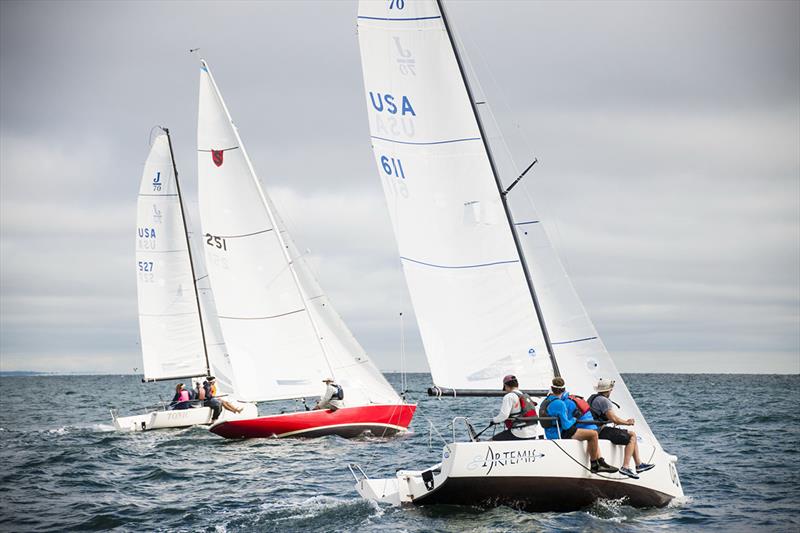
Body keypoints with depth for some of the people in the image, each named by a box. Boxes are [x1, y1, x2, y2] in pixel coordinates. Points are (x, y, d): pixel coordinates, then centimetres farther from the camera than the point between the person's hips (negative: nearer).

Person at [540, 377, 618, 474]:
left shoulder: (546, 401, 10)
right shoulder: (559, 404, -21)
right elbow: (566, 425, -21)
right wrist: (574, 420, -2)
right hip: (560, 435, -11)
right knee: (593, 434, -17)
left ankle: (601, 461, 16)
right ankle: (594, 466, -9)